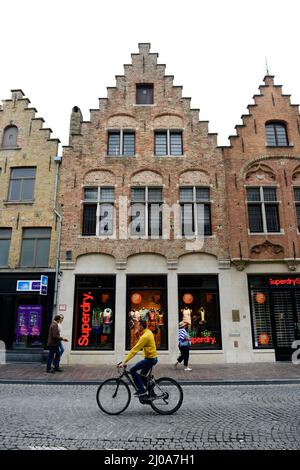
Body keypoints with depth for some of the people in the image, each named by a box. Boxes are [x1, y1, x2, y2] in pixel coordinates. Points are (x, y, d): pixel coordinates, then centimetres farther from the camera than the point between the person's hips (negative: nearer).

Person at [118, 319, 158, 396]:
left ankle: (142, 390, -4)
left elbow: (135, 350, -26)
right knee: (142, 375, 17)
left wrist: (124, 361, -26)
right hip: (153, 358, 10)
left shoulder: (145, 336, -23)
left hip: (150, 359, -10)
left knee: (132, 370, -10)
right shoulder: (148, 332, 6)